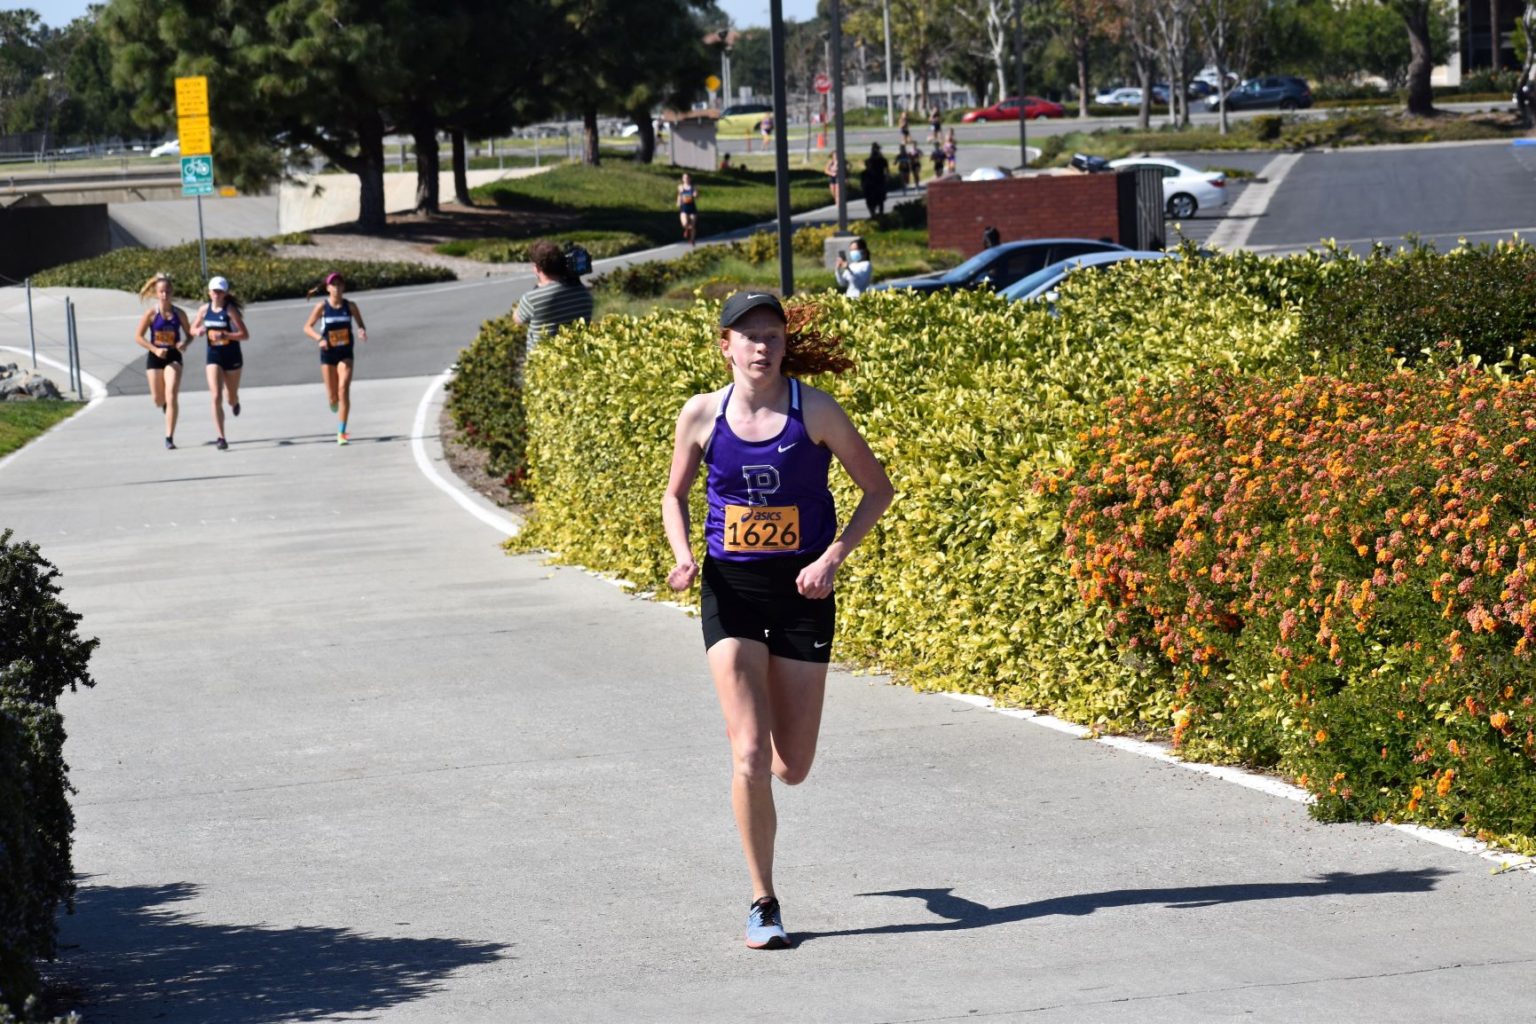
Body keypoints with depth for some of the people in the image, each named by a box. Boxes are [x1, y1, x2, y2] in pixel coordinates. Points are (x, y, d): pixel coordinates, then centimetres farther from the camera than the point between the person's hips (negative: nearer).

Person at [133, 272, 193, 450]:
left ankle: (169, 437, -13)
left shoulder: (179, 313, -3)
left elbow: (189, 334, 8)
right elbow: (138, 337, -5)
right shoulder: (151, 314, -7)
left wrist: (185, 344, -14)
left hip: (173, 357, 0)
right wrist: (155, 349, -17)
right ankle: (166, 405, 49)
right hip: (155, 358, 0)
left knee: (172, 396, -15)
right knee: (158, 400, 8)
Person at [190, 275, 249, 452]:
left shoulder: (230, 310, -12)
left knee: (231, 397, 14)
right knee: (216, 397, -13)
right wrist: (198, 331, -9)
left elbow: (245, 335, -15)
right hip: (213, 356, 2)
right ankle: (221, 437, -14)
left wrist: (225, 335, -28)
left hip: (232, 357, -2)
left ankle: (235, 402, 56)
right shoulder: (204, 309, 0)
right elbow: (193, 328, 15)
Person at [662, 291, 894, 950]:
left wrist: (832, 558, -11)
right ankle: (763, 904, 0)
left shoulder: (814, 411, -8)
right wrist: (683, 556, -6)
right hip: (731, 590, 0)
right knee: (749, 755, -13)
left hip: (801, 590, 0)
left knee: (791, 768, 5)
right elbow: (675, 494, 13)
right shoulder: (702, 415, -3)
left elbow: (877, 490, 1)